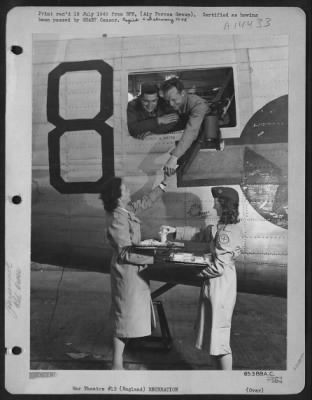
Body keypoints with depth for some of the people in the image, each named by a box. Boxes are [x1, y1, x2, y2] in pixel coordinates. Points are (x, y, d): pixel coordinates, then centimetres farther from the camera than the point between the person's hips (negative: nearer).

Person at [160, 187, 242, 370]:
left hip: (220, 288, -10)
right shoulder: (224, 227, 7)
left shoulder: (226, 232, -23)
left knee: (219, 338, 2)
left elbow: (219, 267, -23)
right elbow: (200, 233, 19)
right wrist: (176, 230, 16)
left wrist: (200, 272, -6)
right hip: (218, 287, 10)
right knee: (216, 336, 19)